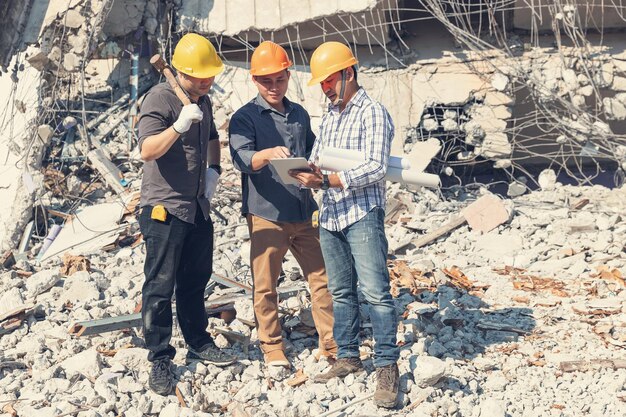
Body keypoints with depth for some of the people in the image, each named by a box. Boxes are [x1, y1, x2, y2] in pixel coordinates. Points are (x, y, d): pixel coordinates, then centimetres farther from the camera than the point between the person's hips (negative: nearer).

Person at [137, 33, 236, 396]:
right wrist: (179, 126, -40)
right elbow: (147, 151, -27)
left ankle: (199, 343, 31)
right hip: (164, 208, -8)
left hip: (198, 206, 8)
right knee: (161, 286, -2)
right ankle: (160, 359, 6)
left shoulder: (203, 101, 11)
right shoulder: (160, 99, -14)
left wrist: (214, 167, 13)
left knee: (196, 280, 17)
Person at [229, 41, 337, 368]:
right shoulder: (245, 117, -5)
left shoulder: (299, 114, 13)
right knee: (265, 285, 4)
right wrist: (266, 154, -41)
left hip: (303, 213, 5)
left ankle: (331, 342, 21)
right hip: (266, 214, -5)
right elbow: (241, 158, -21)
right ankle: (272, 346, 20)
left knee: (321, 277, 9)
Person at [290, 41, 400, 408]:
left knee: (375, 291, -9)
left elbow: (376, 169, -15)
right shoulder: (329, 118, 18)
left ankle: (388, 367, -4)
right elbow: (316, 161, 16)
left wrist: (327, 180, -21)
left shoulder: (373, 113, -6)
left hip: (363, 215, -7)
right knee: (341, 292, 11)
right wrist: (308, 175, -9)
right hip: (330, 216, 7)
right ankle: (349, 357, 21)